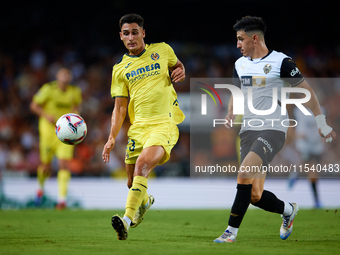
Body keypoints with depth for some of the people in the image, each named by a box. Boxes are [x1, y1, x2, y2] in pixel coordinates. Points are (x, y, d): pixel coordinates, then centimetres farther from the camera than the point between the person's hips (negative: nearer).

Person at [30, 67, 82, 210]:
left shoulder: (75, 92, 0)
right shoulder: (49, 89, -11)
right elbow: (34, 105, -4)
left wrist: (75, 112, 0)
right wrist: (46, 115, -18)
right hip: (49, 129, -2)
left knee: (64, 164, -12)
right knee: (46, 166, 3)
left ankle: (62, 198, -8)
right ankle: (41, 187, 37)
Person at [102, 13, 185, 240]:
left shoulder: (162, 50, 8)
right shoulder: (120, 69, 13)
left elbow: (177, 64, 28)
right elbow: (120, 107, 12)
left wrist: (180, 71, 3)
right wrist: (112, 138, 2)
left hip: (164, 123, -4)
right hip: (138, 126, 4)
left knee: (142, 165, -28)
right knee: (132, 183, 8)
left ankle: (127, 220, -36)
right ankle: (145, 201, 45)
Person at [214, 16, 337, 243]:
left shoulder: (281, 62, -6)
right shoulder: (240, 64, 12)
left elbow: (306, 90, 1)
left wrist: (321, 122, 3)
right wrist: (231, 114, 6)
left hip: (273, 130, -6)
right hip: (249, 131, 6)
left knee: (245, 172, -27)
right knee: (255, 196, 1)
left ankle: (232, 231, -20)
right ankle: (288, 210, 31)